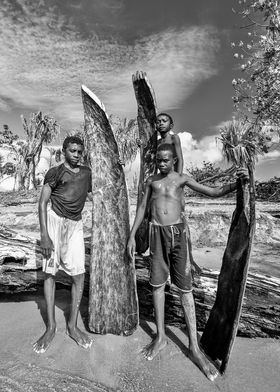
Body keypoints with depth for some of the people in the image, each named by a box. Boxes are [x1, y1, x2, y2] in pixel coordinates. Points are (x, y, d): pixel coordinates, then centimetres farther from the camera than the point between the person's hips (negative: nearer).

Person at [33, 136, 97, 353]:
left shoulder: (86, 172, 12)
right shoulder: (55, 173, -1)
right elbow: (43, 203, -7)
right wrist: (44, 235, -15)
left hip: (76, 225, 3)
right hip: (55, 221, -3)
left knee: (79, 276, 0)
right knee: (49, 273, 1)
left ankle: (72, 326, 17)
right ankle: (51, 327, 18)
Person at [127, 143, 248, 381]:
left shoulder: (183, 179, 3)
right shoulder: (151, 181, 11)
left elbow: (214, 192, -2)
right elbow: (142, 207, 12)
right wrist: (132, 235, 8)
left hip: (177, 233, -2)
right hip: (157, 234, 2)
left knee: (185, 288, 1)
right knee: (158, 284, 8)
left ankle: (194, 347, 14)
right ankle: (161, 337, 25)